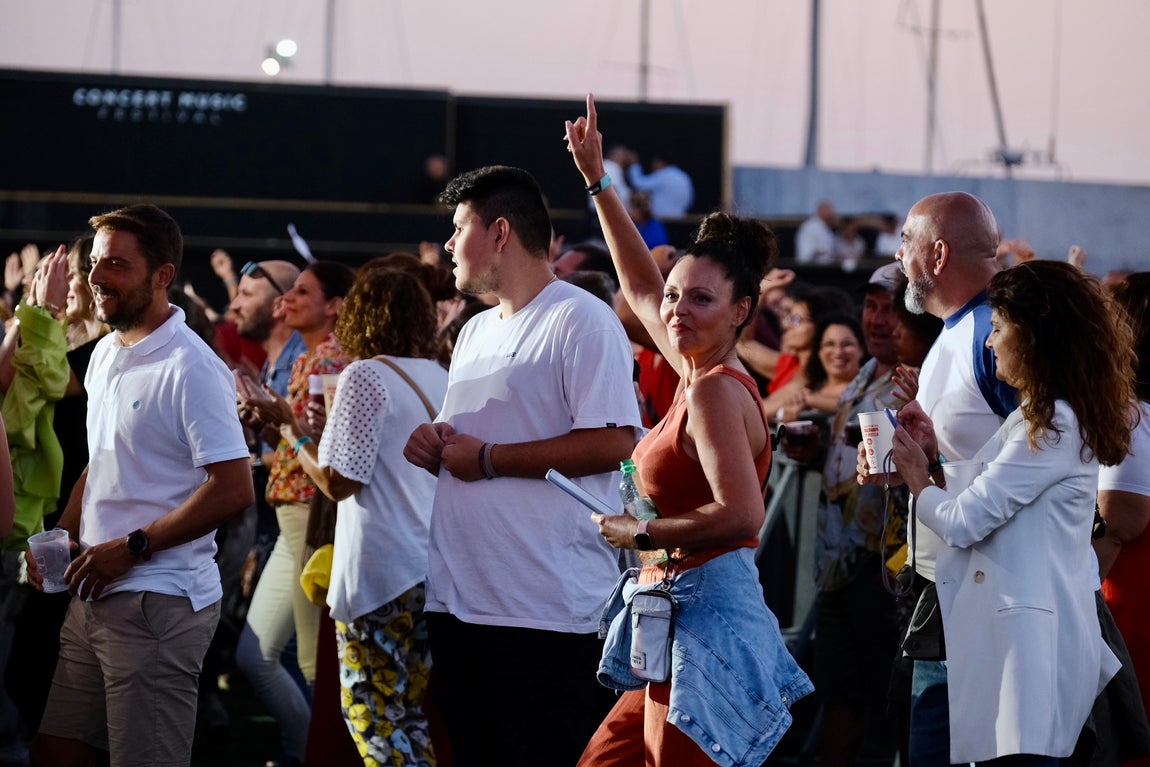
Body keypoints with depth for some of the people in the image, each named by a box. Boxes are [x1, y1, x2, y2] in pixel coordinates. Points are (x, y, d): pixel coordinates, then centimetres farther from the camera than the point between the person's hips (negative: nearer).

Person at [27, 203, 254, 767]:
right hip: (95, 594, 9)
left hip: (159, 599, -9)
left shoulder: (190, 369, -13)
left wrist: (132, 547, -18)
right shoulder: (106, 355, 15)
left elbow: (233, 489, -19)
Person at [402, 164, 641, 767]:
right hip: (458, 600, 9)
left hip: (547, 614, -9)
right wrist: (432, 445, 4)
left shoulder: (580, 320, -9)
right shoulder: (475, 332, 20)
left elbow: (613, 444, -20)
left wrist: (488, 459, -16)